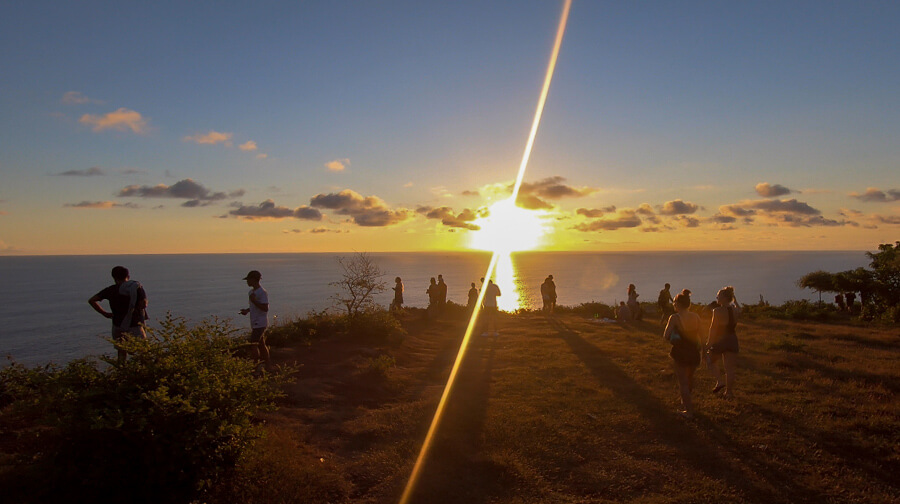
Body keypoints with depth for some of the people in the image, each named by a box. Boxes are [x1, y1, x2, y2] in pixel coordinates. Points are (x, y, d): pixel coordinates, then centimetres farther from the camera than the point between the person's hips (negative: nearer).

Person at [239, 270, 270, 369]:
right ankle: (266, 365, 21)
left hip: (260, 323, -10)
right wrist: (247, 310, 7)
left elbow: (265, 308, -22)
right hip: (255, 323, 10)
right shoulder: (252, 291, 12)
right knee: (261, 345, 14)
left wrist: (254, 301, -27)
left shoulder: (262, 293, -17)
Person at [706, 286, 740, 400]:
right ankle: (729, 392, 18)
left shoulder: (718, 311, -17)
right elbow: (739, 309, 28)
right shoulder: (735, 310, 1)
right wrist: (733, 298, 32)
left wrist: (709, 343, -8)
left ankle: (719, 381, 1)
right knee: (729, 368, 11)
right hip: (732, 341, 5)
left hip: (719, 341, -5)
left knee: (712, 362, 19)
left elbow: (713, 328, -15)